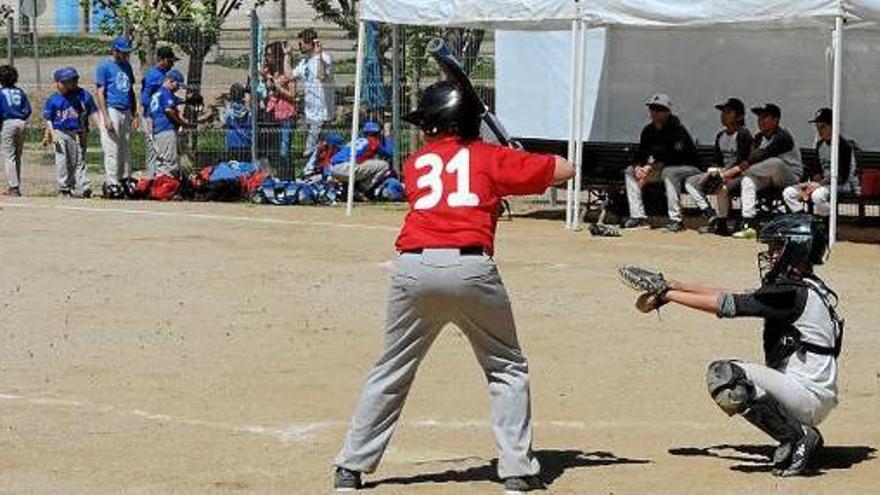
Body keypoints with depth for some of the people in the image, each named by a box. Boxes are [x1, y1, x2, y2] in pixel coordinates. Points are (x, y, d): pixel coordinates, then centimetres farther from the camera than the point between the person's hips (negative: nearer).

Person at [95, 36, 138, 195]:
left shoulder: (127, 66, 17)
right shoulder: (105, 67, -3)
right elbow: (100, 93, -8)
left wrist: (135, 116, 14)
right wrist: (106, 118, -16)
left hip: (126, 113, 7)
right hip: (112, 111, -7)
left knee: (126, 150, 8)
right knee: (112, 150, -8)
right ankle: (111, 183, -7)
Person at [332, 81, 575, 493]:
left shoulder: (416, 163, 20)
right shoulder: (490, 157, 15)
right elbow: (564, 170, 17)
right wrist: (522, 163, 35)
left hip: (413, 268, 2)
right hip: (470, 267, -2)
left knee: (390, 372, 13)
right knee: (507, 368, 14)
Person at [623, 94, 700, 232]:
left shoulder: (677, 130, -20)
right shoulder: (648, 130, 3)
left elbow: (674, 157, -28)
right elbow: (640, 154, 6)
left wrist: (652, 167, -30)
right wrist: (638, 167, -17)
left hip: (688, 168, -8)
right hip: (660, 168, 8)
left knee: (668, 172, -40)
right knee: (630, 171, -1)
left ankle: (676, 220, -37)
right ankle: (638, 217, -9)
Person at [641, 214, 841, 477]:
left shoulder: (794, 293, -16)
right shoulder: (804, 288, 13)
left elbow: (729, 304, -17)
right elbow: (737, 296, 15)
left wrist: (669, 295, -10)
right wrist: (678, 286, 12)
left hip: (811, 399, -10)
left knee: (723, 374, -21)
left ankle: (797, 437, -13)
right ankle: (804, 438, 13)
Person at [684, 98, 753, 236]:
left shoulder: (743, 134, -10)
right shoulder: (720, 135, 14)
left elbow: (741, 163, -18)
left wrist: (724, 173, -25)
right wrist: (712, 171, -5)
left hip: (739, 176, -9)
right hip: (722, 173, 9)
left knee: (721, 185, -39)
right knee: (690, 182, -2)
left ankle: (722, 225, -28)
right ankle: (713, 218, -15)